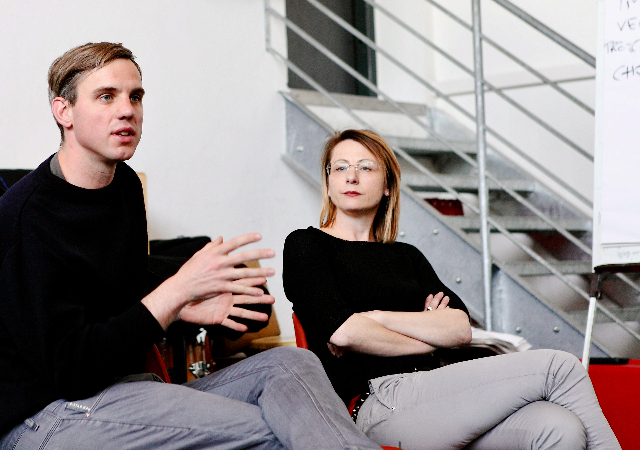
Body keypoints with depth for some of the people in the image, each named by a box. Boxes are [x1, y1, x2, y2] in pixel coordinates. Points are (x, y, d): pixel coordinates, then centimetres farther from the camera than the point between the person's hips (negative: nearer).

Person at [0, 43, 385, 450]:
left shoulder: (125, 184, 12)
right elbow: (70, 369, -22)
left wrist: (183, 308, 4)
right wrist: (179, 290, -24)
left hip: (124, 389, 8)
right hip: (47, 414, -8)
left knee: (290, 364, -13)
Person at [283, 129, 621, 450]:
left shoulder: (406, 256, 25)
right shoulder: (306, 246, 8)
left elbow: (460, 329, 7)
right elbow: (342, 332, -10)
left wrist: (376, 317, -5)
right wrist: (426, 336, 4)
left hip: (429, 395, 6)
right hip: (379, 403, -6)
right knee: (557, 366, -17)